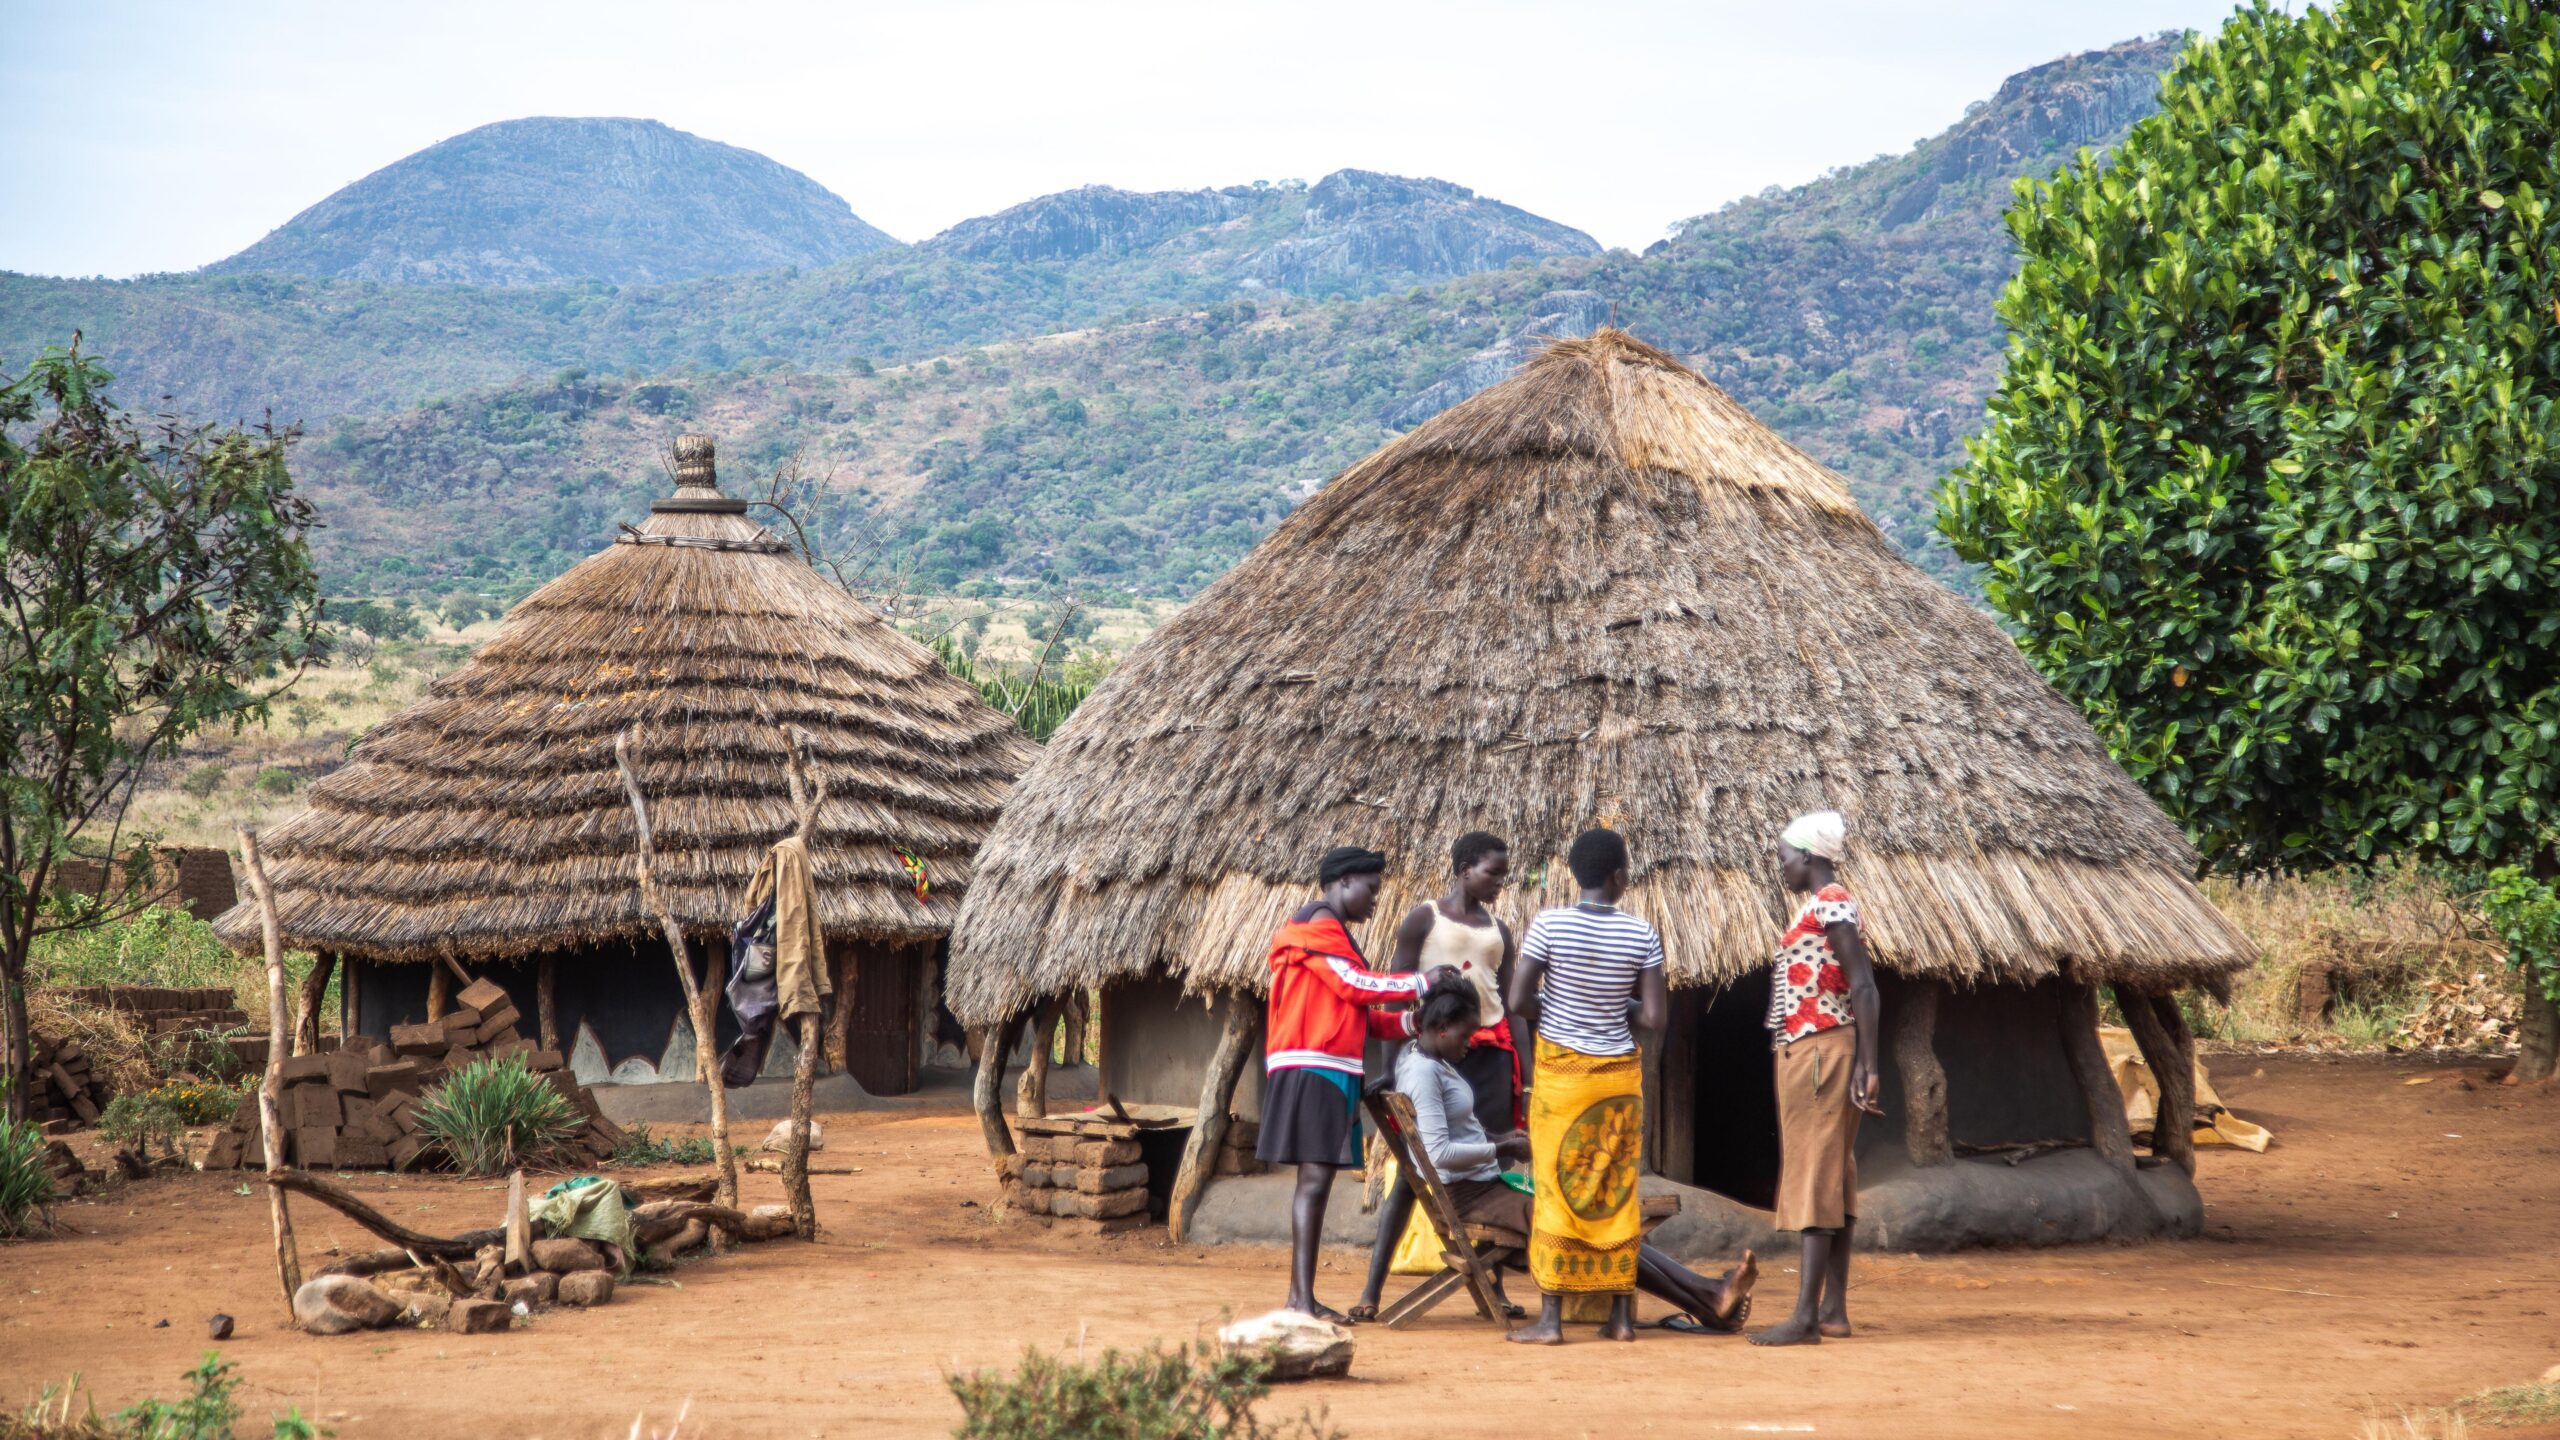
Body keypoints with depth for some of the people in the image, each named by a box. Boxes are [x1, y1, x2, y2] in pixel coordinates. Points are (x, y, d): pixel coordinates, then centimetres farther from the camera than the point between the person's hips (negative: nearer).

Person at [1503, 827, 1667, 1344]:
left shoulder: (1549, 925, -10)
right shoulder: (1642, 935, -5)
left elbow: (1518, 1001, -12)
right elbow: (1655, 1019, -7)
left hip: (1559, 1070, -2)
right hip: (1619, 1073, 2)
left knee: (1557, 1188, 1)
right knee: (1617, 1190, 10)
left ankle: (1550, 1318, 0)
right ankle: (1621, 1315, 13)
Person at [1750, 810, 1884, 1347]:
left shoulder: (1830, 904, -13)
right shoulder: (1824, 906, 16)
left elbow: (1864, 988, -19)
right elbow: (1858, 989, 17)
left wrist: (1867, 1065, -23)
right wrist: (1860, 1064, 16)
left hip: (1818, 1054, -10)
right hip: (1809, 1054, 10)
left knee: (1817, 1178, -12)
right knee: (1832, 1182, 10)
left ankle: (1805, 1317, -14)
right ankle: (1834, 1310, 14)